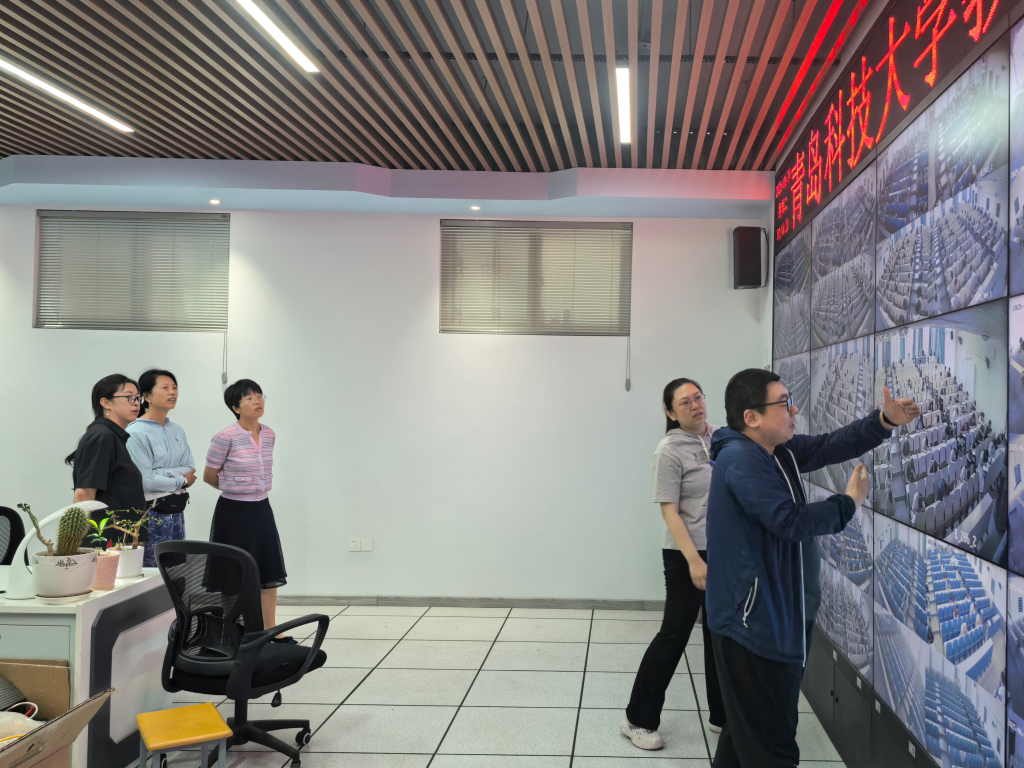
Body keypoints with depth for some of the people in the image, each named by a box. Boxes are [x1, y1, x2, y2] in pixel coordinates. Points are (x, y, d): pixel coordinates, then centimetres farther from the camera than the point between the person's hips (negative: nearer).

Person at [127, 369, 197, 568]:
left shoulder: (177, 430, 10)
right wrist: (182, 480, -5)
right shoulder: (136, 432, -13)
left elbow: (191, 469, 4)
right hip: (152, 514, -7)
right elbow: (145, 480, -17)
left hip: (177, 512, 7)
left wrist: (163, 473, -13)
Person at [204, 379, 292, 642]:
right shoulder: (225, 437, -14)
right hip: (233, 512, -6)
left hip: (261, 509, 6)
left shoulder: (269, 435, 4)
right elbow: (209, 476, -4)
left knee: (269, 572, 8)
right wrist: (235, 491, 7)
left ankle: (271, 630, 18)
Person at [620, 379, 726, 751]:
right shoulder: (670, 451, -14)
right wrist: (694, 561, -24)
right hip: (687, 555, -6)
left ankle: (722, 716, 31)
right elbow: (670, 511, -17)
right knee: (674, 634, -2)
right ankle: (638, 720, 11)